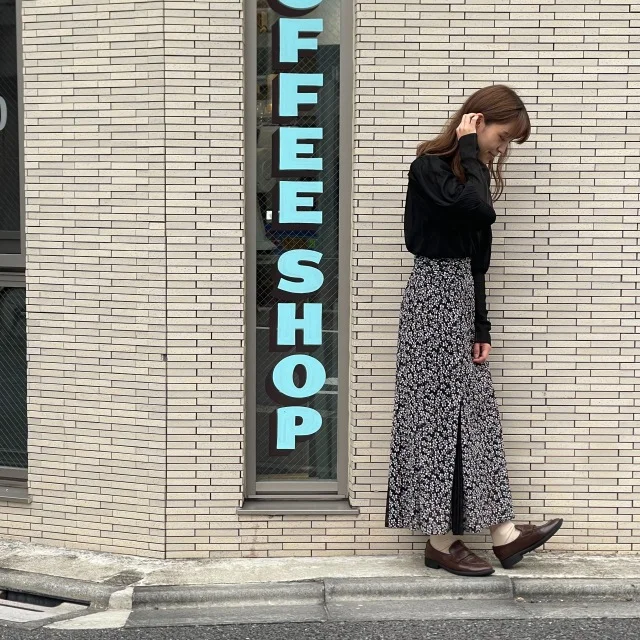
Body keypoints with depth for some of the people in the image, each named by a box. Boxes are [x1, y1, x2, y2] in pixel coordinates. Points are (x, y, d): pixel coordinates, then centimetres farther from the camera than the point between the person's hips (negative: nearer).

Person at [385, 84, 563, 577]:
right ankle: (441, 541, 7)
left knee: (476, 411, 8)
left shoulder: (470, 172, 15)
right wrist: (469, 149, -14)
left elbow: (476, 260, 12)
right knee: (440, 412, -3)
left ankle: (504, 533, 13)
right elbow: (480, 208, -29)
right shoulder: (430, 166, -9)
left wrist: (482, 327, 7)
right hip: (434, 295, -9)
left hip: (461, 296, 9)